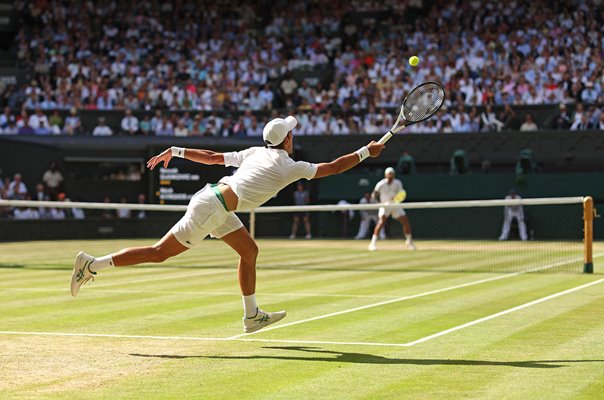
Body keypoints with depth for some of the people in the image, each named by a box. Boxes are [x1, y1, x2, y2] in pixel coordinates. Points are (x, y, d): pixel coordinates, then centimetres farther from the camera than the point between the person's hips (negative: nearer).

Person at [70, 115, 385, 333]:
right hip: (211, 209, -9)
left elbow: (212, 157, 15)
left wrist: (176, 151, 21)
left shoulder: (255, 153, 14)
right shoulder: (289, 167, -6)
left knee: (249, 251, 16)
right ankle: (91, 265, -2)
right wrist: (367, 152, 9)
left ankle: (251, 315, 23)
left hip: (213, 198, 9)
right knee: (159, 253, -4)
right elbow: (332, 167, 0)